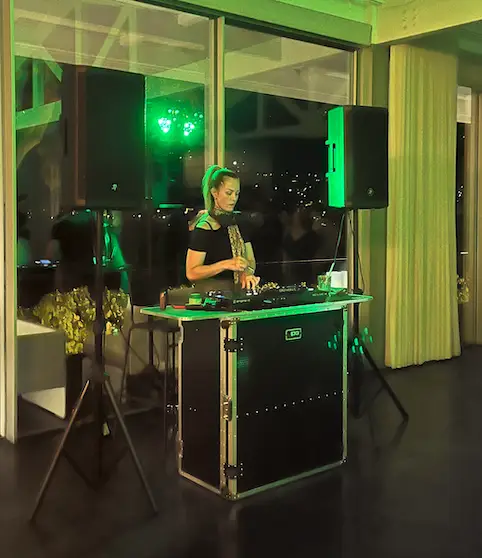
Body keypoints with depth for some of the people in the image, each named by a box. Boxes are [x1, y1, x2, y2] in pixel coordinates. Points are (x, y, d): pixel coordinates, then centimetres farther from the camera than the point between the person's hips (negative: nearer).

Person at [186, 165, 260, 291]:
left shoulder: (238, 223, 11)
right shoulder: (203, 228, -11)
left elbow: (250, 260, 13)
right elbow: (191, 273, -14)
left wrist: (247, 273, -10)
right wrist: (226, 264, -22)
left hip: (237, 291, 6)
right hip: (210, 293, -5)